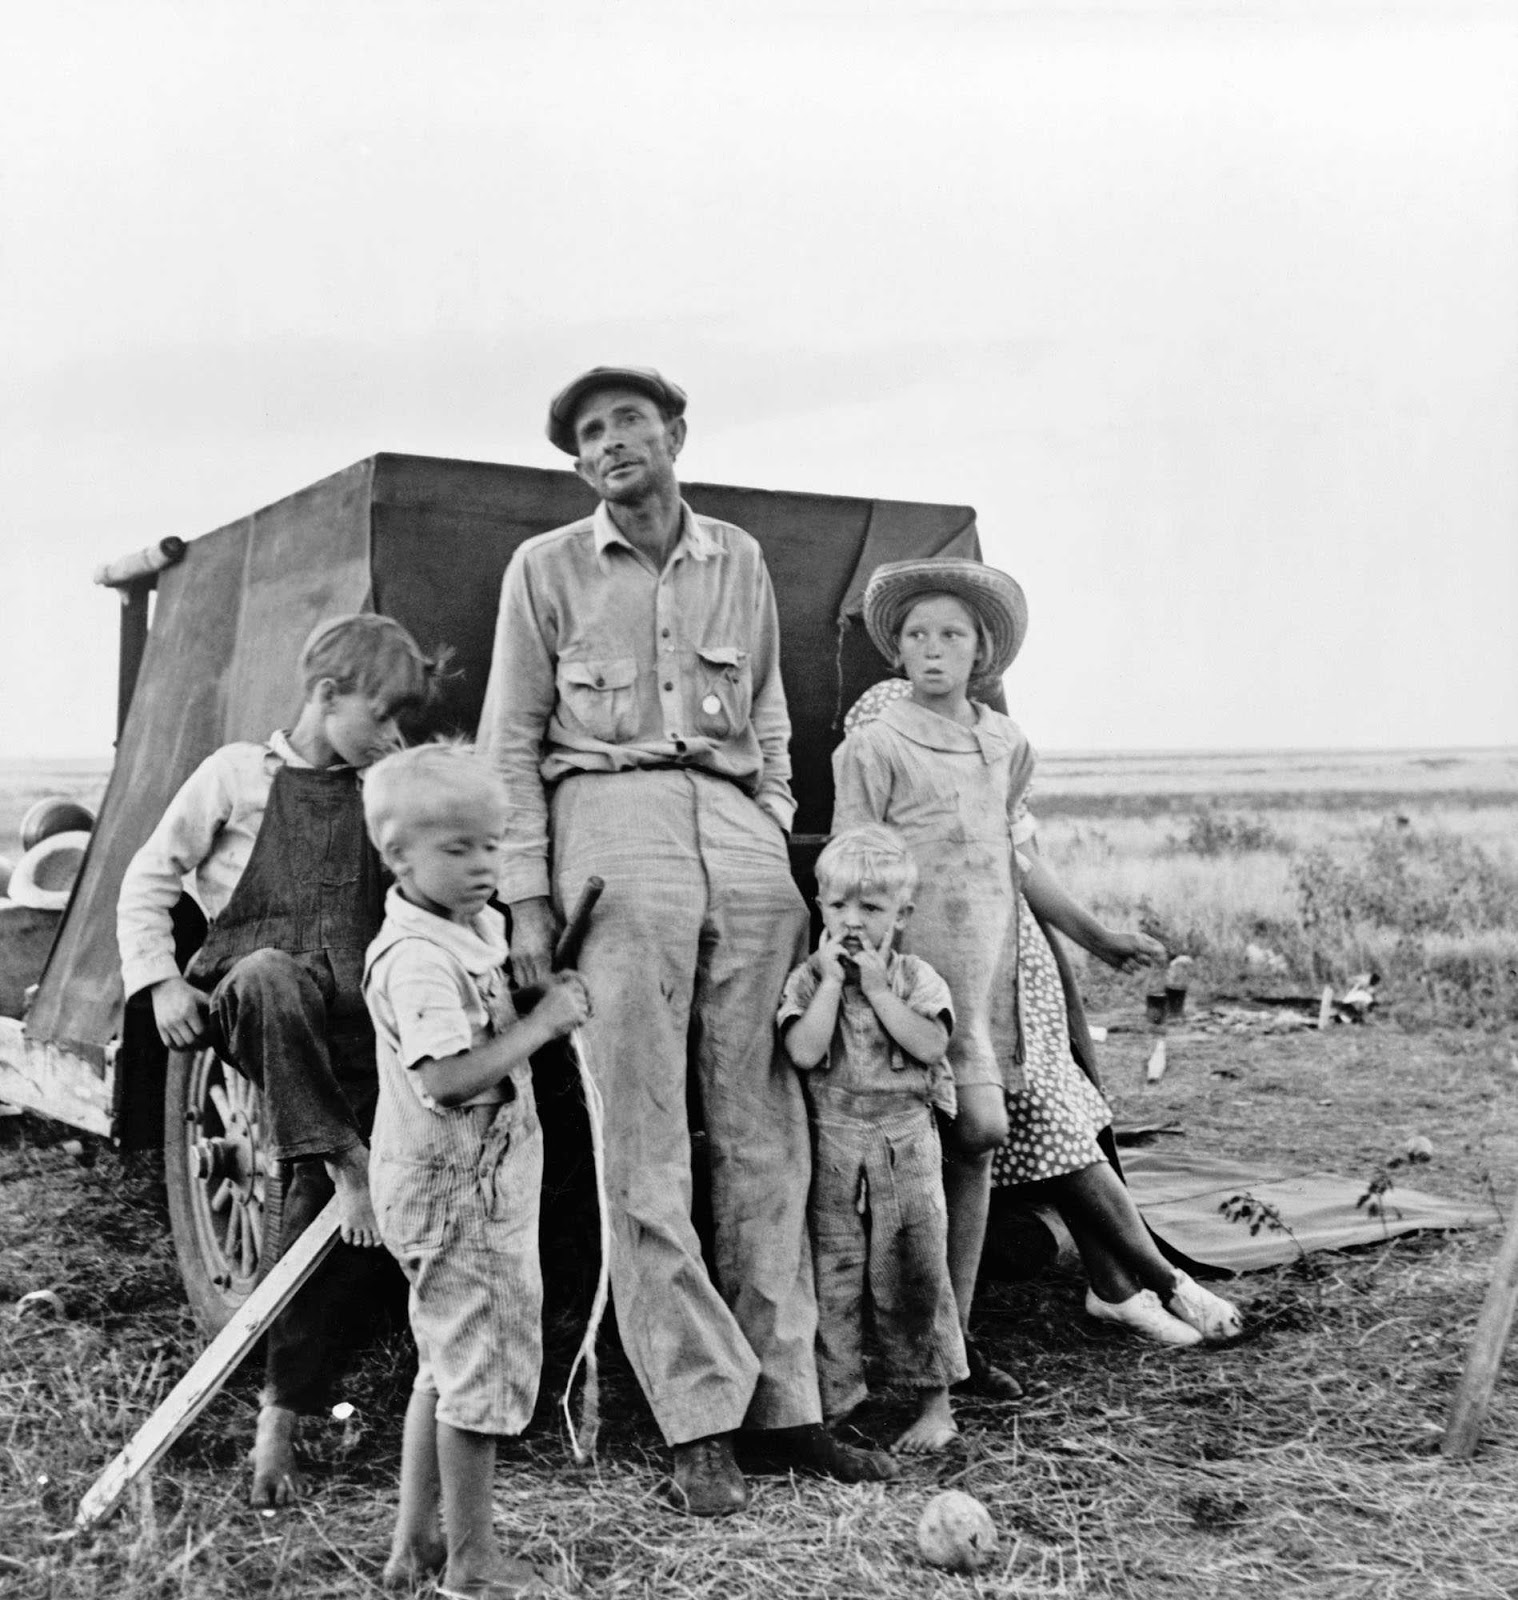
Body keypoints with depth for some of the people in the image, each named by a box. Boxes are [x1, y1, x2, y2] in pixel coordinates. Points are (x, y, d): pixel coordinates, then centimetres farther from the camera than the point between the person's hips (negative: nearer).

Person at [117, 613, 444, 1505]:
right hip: (252, 1005, -3)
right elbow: (150, 881, 7)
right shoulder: (239, 775, 6)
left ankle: (281, 1417, 1)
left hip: (351, 1026, 3)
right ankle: (343, 1166, -34)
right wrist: (159, 981, -3)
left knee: (338, 1220, -8)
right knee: (274, 977, -40)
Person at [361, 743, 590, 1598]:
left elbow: (515, 994, 24)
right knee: (485, 1368, 2)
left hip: (474, 1183, 10)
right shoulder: (417, 956, -22)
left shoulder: (476, 927, 7)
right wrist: (545, 1021, -25)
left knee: (448, 1364, 20)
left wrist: (556, 976, 6)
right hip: (460, 1190, -10)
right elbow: (448, 1079, -31)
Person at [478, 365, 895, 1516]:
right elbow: (511, 745, 5)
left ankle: (784, 1406, 13)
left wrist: (777, 842, 14)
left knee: (764, 1133, 4)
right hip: (614, 829, -3)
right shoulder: (547, 569, 7)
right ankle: (702, 1422, 5)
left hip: (739, 837, 3)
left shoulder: (738, 560, 16)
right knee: (645, 1144, -3)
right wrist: (527, 896, -2)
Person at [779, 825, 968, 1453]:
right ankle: (833, 1396, 21)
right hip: (831, 1146, 1)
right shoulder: (807, 979, 0)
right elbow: (805, 1052, -16)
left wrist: (876, 988, -15)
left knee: (913, 1272, 2)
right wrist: (833, 979, -15)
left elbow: (930, 1045, -15)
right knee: (830, 1276, 7)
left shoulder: (914, 977, 1)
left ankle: (934, 1401, 13)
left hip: (905, 1144, -1)